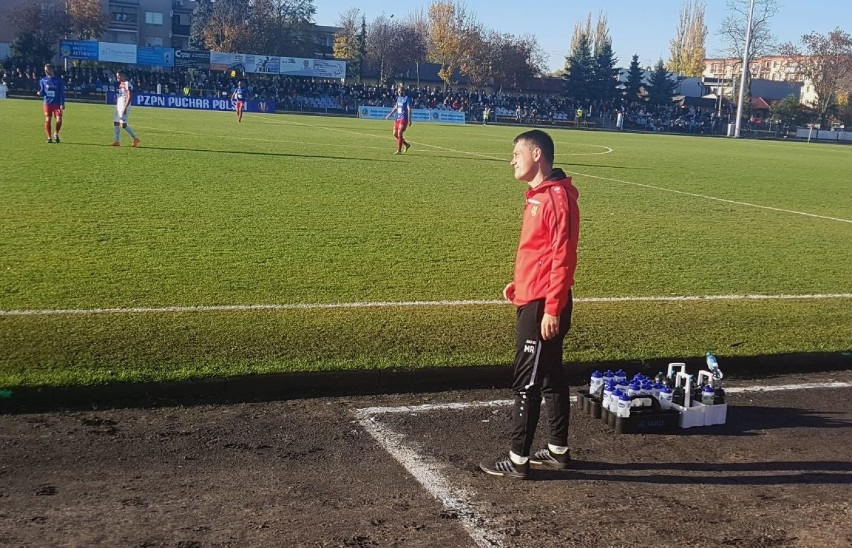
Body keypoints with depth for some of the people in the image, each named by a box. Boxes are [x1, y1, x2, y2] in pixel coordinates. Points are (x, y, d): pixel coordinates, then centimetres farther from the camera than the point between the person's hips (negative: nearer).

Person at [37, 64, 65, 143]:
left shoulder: (59, 80, 2)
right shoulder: (43, 80, 9)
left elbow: (62, 93, 2)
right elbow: (42, 92, 11)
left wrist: (62, 104, -5)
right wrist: (39, 93, -14)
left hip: (57, 103, -2)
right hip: (47, 103, 2)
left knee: (59, 120, -9)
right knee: (47, 120, -2)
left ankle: (56, 134, 17)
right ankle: (49, 137, 9)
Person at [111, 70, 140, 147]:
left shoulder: (127, 84, -14)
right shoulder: (121, 84, 14)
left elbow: (129, 97, -20)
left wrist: (125, 107, -24)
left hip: (124, 106, -10)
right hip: (119, 106, 10)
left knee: (123, 124, -11)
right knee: (116, 123, 7)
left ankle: (135, 138, 0)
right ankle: (116, 141, 10)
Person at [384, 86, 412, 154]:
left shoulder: (407, 99, -9)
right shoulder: (398, 98, 14)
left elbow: (409, 110, -14)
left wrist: (409, 120, -21)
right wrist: (389, 115, 18)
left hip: (404, 119, -8)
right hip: (398, 118, 8)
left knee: (399, 134, -13)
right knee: (395, 134, 8)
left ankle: (399, 151, -8)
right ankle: (406, 144, 25)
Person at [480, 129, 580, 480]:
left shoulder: (557, 197, -17)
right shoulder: (539, 195, 14)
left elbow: (562, 257, -21)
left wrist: (551, 309, -22)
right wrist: (520, 283, 14)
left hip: (542, 306, -10)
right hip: (532, 301, 10)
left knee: (526, 382, -4)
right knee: (550, 378, 16)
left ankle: (518, 459, 5)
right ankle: (558, 450, 25)